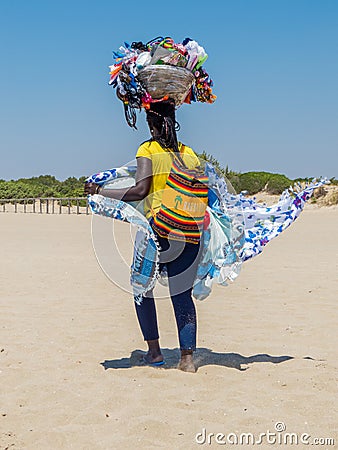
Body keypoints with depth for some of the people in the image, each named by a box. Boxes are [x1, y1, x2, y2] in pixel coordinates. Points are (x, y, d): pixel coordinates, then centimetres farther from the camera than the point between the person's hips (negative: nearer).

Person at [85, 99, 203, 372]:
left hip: (158, 229, -4)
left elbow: (140, 190, -13)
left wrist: (101, 192, -7)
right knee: (183, 294, 9)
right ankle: (188, 357, 4)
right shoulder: (190, 154, 12)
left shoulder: (148, 150, -2)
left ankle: (155, 352, 14)